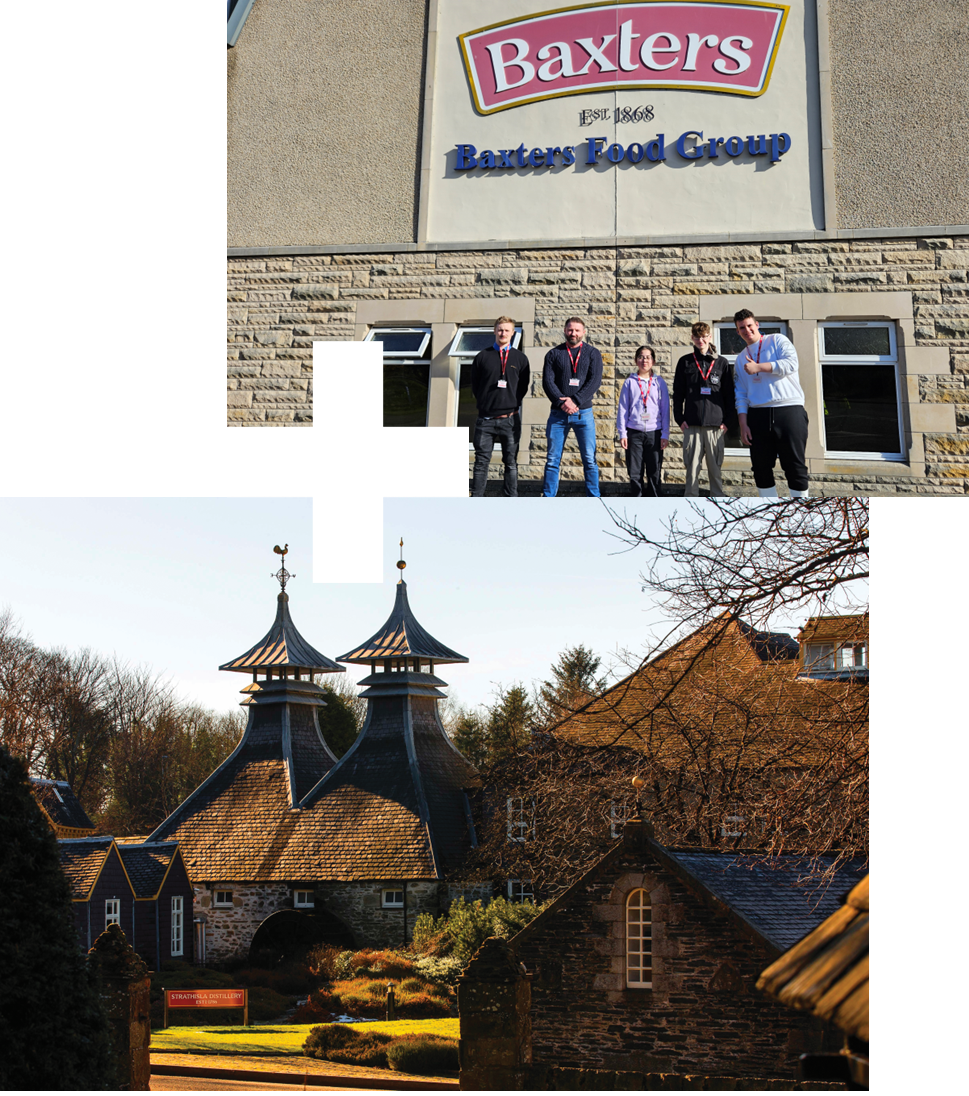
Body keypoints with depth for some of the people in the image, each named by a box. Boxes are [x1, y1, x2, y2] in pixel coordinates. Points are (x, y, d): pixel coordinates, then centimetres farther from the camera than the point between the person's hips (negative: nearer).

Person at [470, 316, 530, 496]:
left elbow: (523, 387, 11)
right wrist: (484, 405, 4)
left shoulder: (520, 358, 10)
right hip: (486, 418, 0)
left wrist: (514, 407, 2)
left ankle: (512, 500, 6)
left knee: (511, 461, 3)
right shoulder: (482, 357, 8)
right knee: (481, 461, 0)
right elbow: (474, 387, 11)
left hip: (510, 418, 0)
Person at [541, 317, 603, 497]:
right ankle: (547, 498, 5)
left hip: (583, 413, -1)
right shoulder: (554, 354, 10)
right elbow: (547, 381, 0)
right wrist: (561, 402, -16)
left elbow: (595, 381, -3)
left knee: (589, 459, -2)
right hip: (558, 414, 1)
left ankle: (594, 499, 2)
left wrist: (575, 401, -15)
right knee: (552, 459, 1)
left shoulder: (592, 353, 8)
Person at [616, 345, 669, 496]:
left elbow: (665, 410, 7)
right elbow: (623, 409, 7)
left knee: (654, 472, 0)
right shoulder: (630, 382, 7)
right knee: (634, 472, 1)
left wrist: (665, 434, 2)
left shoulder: (659, 382, 7)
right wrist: (622, 433, 0)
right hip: (634, 432, 0)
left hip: (654, 432, 0)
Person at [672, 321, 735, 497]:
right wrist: (679, 418, 1)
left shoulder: (722, 363, 10)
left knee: (715, 466, 2)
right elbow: (677, 393, 11)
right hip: (692, 425, 0)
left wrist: (727, 420, 2)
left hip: (716, 425, 0)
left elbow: (729, 395, 10)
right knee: (692, 466, -2)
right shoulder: (685, 362, 11)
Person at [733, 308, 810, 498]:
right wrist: (743, 424, 2)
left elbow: (791, 363, -11)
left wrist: (759, 367, -11)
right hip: (758, 415, 4)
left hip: (789, 410, -4)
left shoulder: (777, 341, 7)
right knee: (761, 467, 3)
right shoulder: (741, 359, 18)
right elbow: (741, 395, 13)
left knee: (795, 465, -5)